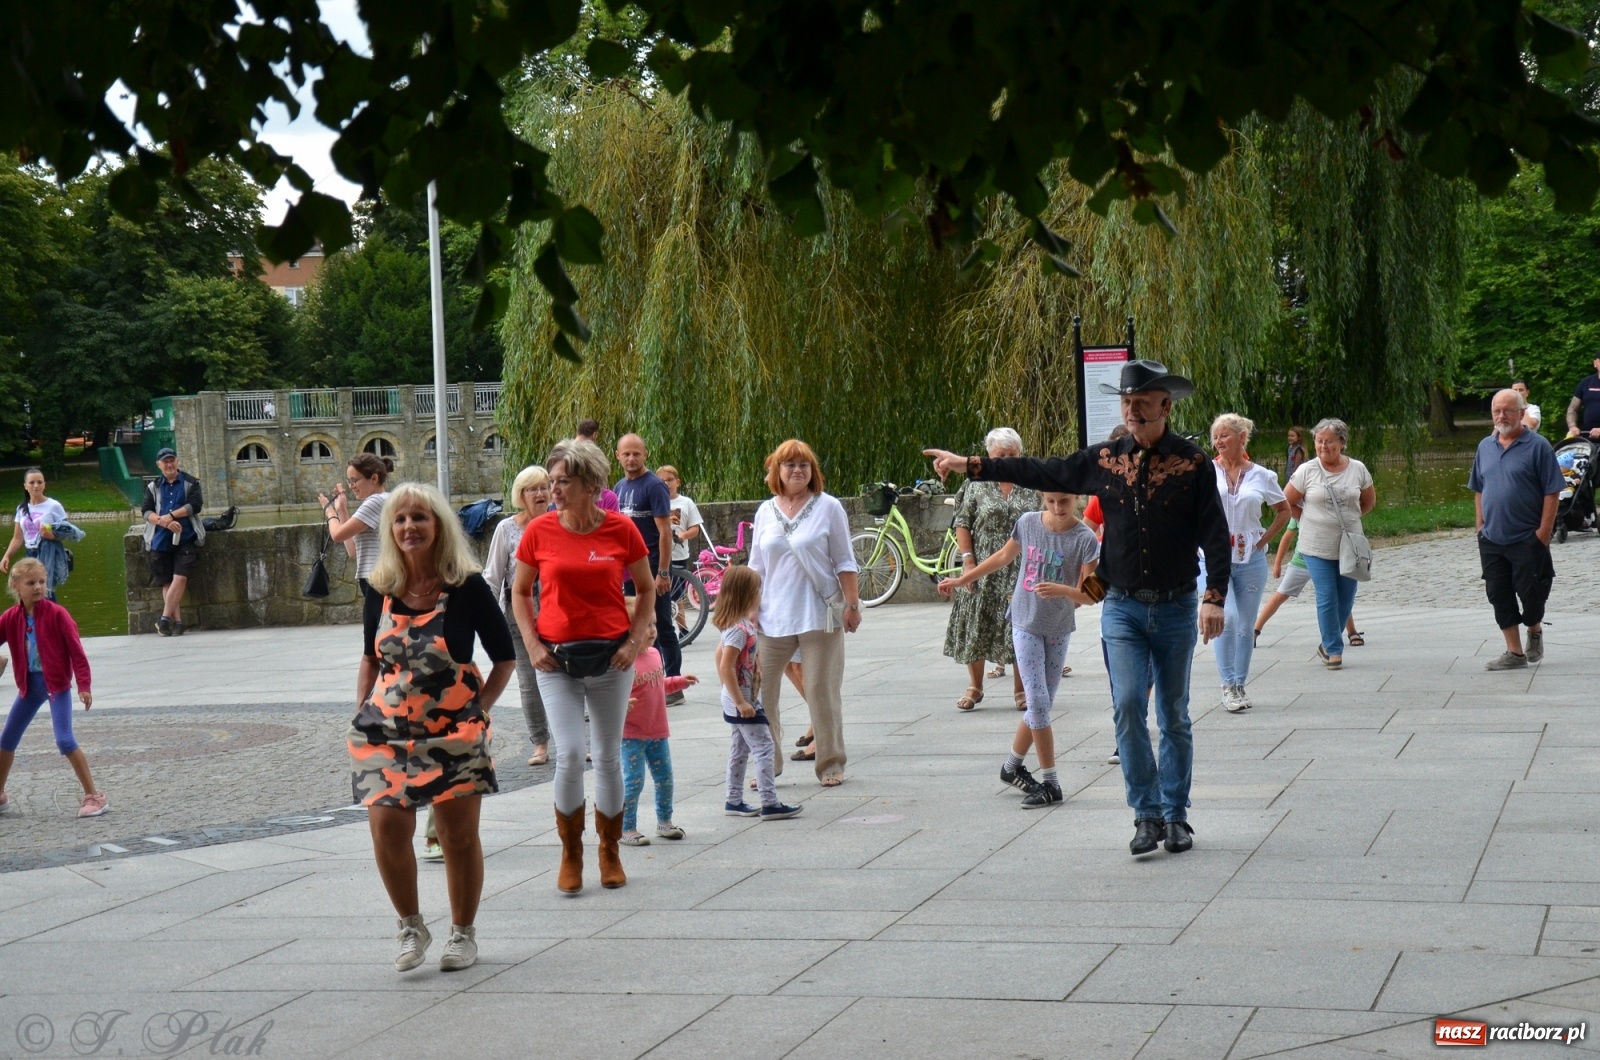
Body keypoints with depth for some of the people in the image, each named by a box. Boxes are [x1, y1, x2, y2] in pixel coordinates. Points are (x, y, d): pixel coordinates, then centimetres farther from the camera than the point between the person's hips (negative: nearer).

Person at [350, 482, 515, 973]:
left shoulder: (466, 587, -8)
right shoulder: (380, 591, 2)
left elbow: (503, 657, 1)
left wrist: (480, 709, -7)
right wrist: (361, 714, 7)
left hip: (453, 731, -2)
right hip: (386, 730, 2)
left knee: (459, 834, 5)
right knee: (386, 827, -8)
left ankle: (463, 933, 22)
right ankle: (410, 926, 13)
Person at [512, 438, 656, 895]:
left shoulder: (621, 530, -4)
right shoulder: (539, 531, -3)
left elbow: (646, 589, 8)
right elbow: (519, 592, 8)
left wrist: (635, 641, -2)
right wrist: (532, 644, -3)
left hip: (611, 658, 1)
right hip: (557, 659, 0)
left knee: (609, 757, 8)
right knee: (570, 756, -10)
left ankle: (610, 853, 24)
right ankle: (570, 855, 8)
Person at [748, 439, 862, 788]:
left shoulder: (828, 507, 0)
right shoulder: (765, 511, 10)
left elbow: (844, 562, 1)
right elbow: (756, 567, 15)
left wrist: (852, 604, -4)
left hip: (819, 614, -3)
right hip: (773, 617, 3)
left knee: (822, 692, 1)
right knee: (760, 692, 0)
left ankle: (830, 764, 13)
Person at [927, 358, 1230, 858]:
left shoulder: (1192, 463, -5)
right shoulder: (1104, 459, 3)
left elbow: (1215, 535, -6)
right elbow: (1041, 472, 12)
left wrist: (1214, 596, -16)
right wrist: (969, 465, 13)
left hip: (1176, 608, -2)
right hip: (1122, 607, 2)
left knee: (1174, 716, 7)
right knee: (1129, 706, -10)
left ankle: (1175, 816, 16)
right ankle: (1147, 815, -4)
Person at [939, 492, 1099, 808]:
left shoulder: (1085, 539, -12)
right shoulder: (1028, 523, -5)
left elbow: (1088, 594, -15)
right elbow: (1004, 557, 13)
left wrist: (1060, 590, -35)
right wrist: (962, 580, 18)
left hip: (1059, 629, 0)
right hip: (1026, 624, 0)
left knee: (1042, 704, 7)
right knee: (1038, 702, -7)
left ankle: (1012, 766, 27)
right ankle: (1050, 783, -3)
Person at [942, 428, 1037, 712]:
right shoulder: (977, 485, 2)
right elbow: (962, 524, 1)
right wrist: (968, 560, -9)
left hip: (1021, 571, 1)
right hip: (984, 569, 0)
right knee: (976, 626, 2)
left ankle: (1021, 689, 13)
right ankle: (974, 686, 17)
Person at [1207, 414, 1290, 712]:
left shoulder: (1261, 476, 5)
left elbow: (1284, 510, 18)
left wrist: (1265, 539, 7)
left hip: (1250, 558, 2)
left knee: (1246, 625, 6)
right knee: (1226, 617, -17)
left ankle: (1240, 685, 17)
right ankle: (1227, 684, -9)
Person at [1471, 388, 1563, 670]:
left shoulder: (1537, 446, -8)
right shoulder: (1485, 447, 9)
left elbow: (1552, 493, -9)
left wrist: (1543, 533, -13)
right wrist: (1481, 525, 9)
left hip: (1527, 539, -5)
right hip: (1491, 539, 5)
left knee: (1530, 593, -1)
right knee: (1499, 595, 5)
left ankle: (1535, 631, 28)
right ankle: (1514, 652, 13)